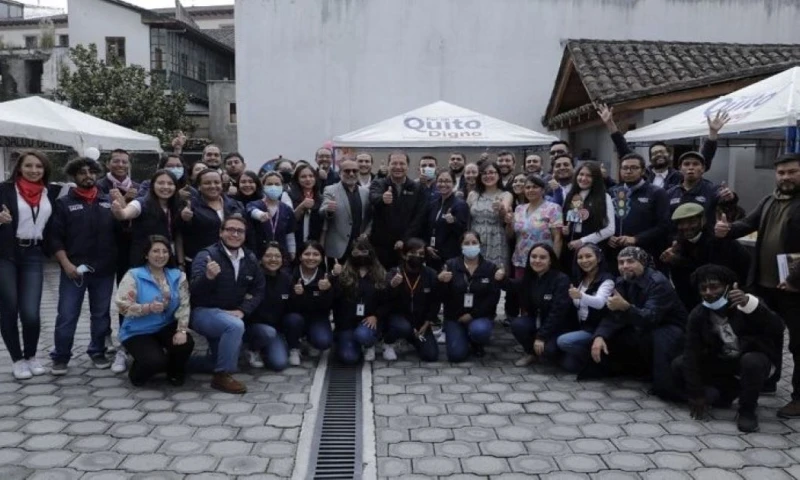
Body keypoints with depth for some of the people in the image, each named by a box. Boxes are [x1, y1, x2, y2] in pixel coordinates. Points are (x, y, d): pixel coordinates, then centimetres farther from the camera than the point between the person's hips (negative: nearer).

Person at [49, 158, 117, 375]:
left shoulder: (108, 202, 10)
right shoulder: (64, 203, 4)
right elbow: (55, 237, -1)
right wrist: (66, 264, -11)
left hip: (104, 269, 2)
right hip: (74, 269, -2)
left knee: (101, 314, 11)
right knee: (67, 315, 0)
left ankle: (98, 352, 24)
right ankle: (60, 357, 12)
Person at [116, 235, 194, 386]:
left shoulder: (178, 276, 2)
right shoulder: (133, 275, -9)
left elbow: (184, 305, -6)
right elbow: (123, 306, -17)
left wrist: (182, 330, -21)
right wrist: (148, 308, -33)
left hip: (166, 327, 4)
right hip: (138, 332, -3)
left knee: (186, 343, -27)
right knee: (155, 361, -28)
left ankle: (175, 372, 8)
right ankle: (138, 372, 11)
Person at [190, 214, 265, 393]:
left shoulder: (250, 258, 3)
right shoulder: (207, 255, -15)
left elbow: (259, 289, 5)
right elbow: (195, 290, -27)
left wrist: (242, 310, -12)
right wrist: (208, 276, -49)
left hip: (232, 314, 7)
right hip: (204, 312, -7)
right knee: (235, 326, -33)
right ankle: (222, 375, -19)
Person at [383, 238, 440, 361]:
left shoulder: (430, 274, -5)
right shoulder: (394, 273, -11)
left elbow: (435, 301, 0)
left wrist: (426, 324, -6)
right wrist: (392, 286, -44)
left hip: (420, 321, 3)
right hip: (397, 316, -3)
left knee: (431, 355, -9)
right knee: (403, 327, -38)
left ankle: (413, 339, 25)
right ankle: (387, 344, -2)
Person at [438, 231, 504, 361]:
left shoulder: (490, 267, -1)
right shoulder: (451, 265, -1)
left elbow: (493, 297, -7)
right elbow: (443, 296, -4)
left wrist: (473, 314, -16)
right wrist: (441, 282, -26)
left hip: (481, 316, 0)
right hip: (454, 316, 1)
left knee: (479, 330, -35)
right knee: (456, 355, -15)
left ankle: (477, 344, 5)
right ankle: (464, 338, 22)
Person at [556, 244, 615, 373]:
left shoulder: (606, 279, -13)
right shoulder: (580, 279, 10)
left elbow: (600, 302, -34)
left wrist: (581, 296, -52)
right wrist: (574, 298, -6)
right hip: (582, 327, 7)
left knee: (563, 341, -24)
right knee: (570, 365, -7)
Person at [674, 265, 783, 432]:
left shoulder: (746, 305, -21)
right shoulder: (698, 315, -12)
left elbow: (778, 329, -37)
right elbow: (692, 353, -15)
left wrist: (749, 303, -53)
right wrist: (696, 394, -19)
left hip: (754, 358, -3)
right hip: (722, 361, 4)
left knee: (751, 362, -38)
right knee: (679, 365, -15)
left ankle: (747, 410, -13)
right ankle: (729, 391, 2)